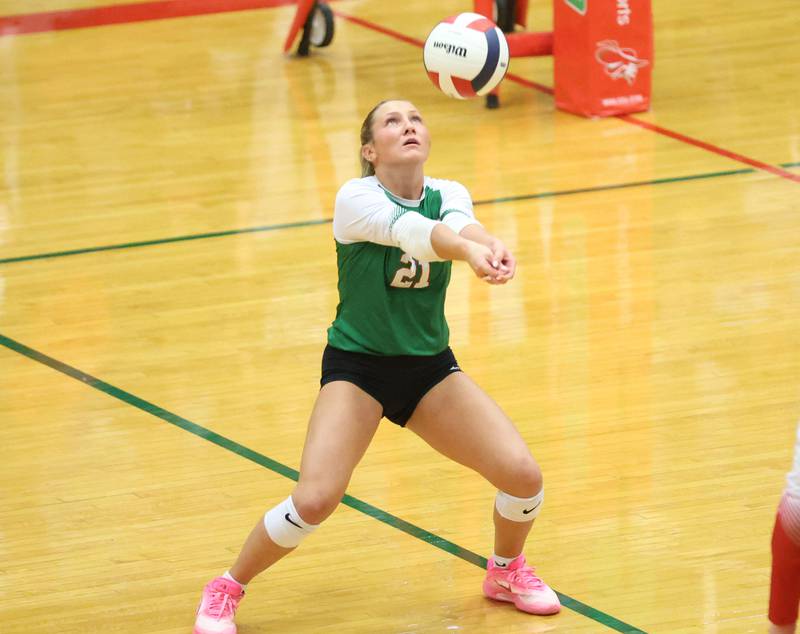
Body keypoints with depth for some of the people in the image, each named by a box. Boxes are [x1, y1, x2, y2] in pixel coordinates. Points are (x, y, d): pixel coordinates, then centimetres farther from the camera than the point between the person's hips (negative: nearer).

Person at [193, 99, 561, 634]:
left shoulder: (448, 195, -5)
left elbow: (460, 225, -29)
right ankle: (226, 590, 3)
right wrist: (467, 250, -60)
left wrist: (491, 246, -54)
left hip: (431, 368, 4)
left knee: (523, 474, -10)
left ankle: (507, 571, 22)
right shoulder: (357, 198, -17)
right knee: (314, 499, -23)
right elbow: (407, 229, -39)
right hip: (357, 368, -4)